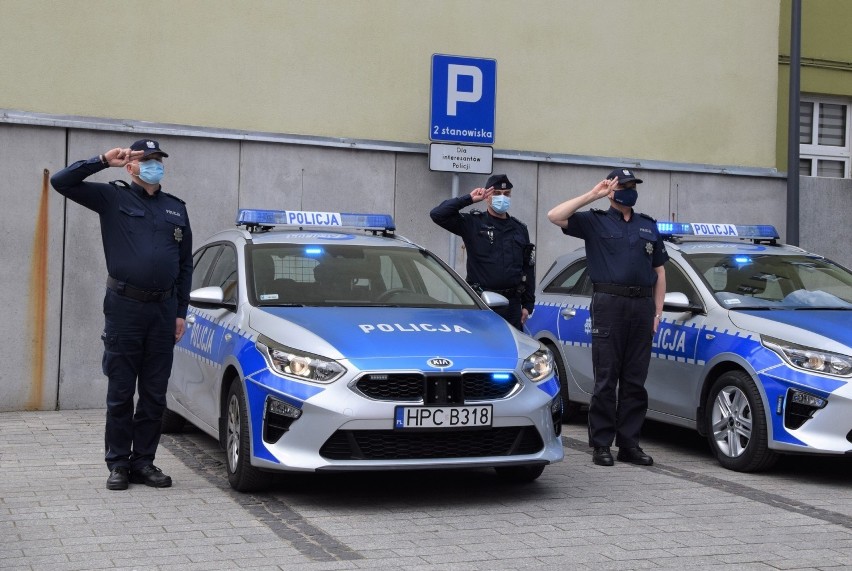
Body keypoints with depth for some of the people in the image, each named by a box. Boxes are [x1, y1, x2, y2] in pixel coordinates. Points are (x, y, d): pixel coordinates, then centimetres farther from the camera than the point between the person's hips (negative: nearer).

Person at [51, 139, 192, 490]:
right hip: (124, 307, -3)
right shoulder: (113, 198, 3)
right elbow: (62, 181, -8)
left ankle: (144, 462, 16)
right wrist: (103, 161, -13)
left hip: (163, 310, 4)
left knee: (154, 395, 7)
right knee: (120, 394, 2)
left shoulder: (176, 208, 13)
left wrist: (181, 312, 9)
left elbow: (185, 264, 15)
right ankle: (118, 464, 11)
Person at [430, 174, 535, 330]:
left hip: (512, 304, 4)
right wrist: (469, 199, -11)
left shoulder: (520, 228, 13)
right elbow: (437, 214, -12)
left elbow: (528, 268, 14)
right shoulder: (473, 223, 0)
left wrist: (528, 304, 10)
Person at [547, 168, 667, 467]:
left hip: (642, 305, 4)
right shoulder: (595, 222, 6)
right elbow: (555, 216, -9)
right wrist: (592, 195, -8)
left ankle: (629, 444, 12)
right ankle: (601, 445, 2)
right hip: (609, 304, -4)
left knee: (635, 381, 6)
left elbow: (659, 271, 19)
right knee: (606, 380, -3)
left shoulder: (649, 226, 19)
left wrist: (658, 311, 10)